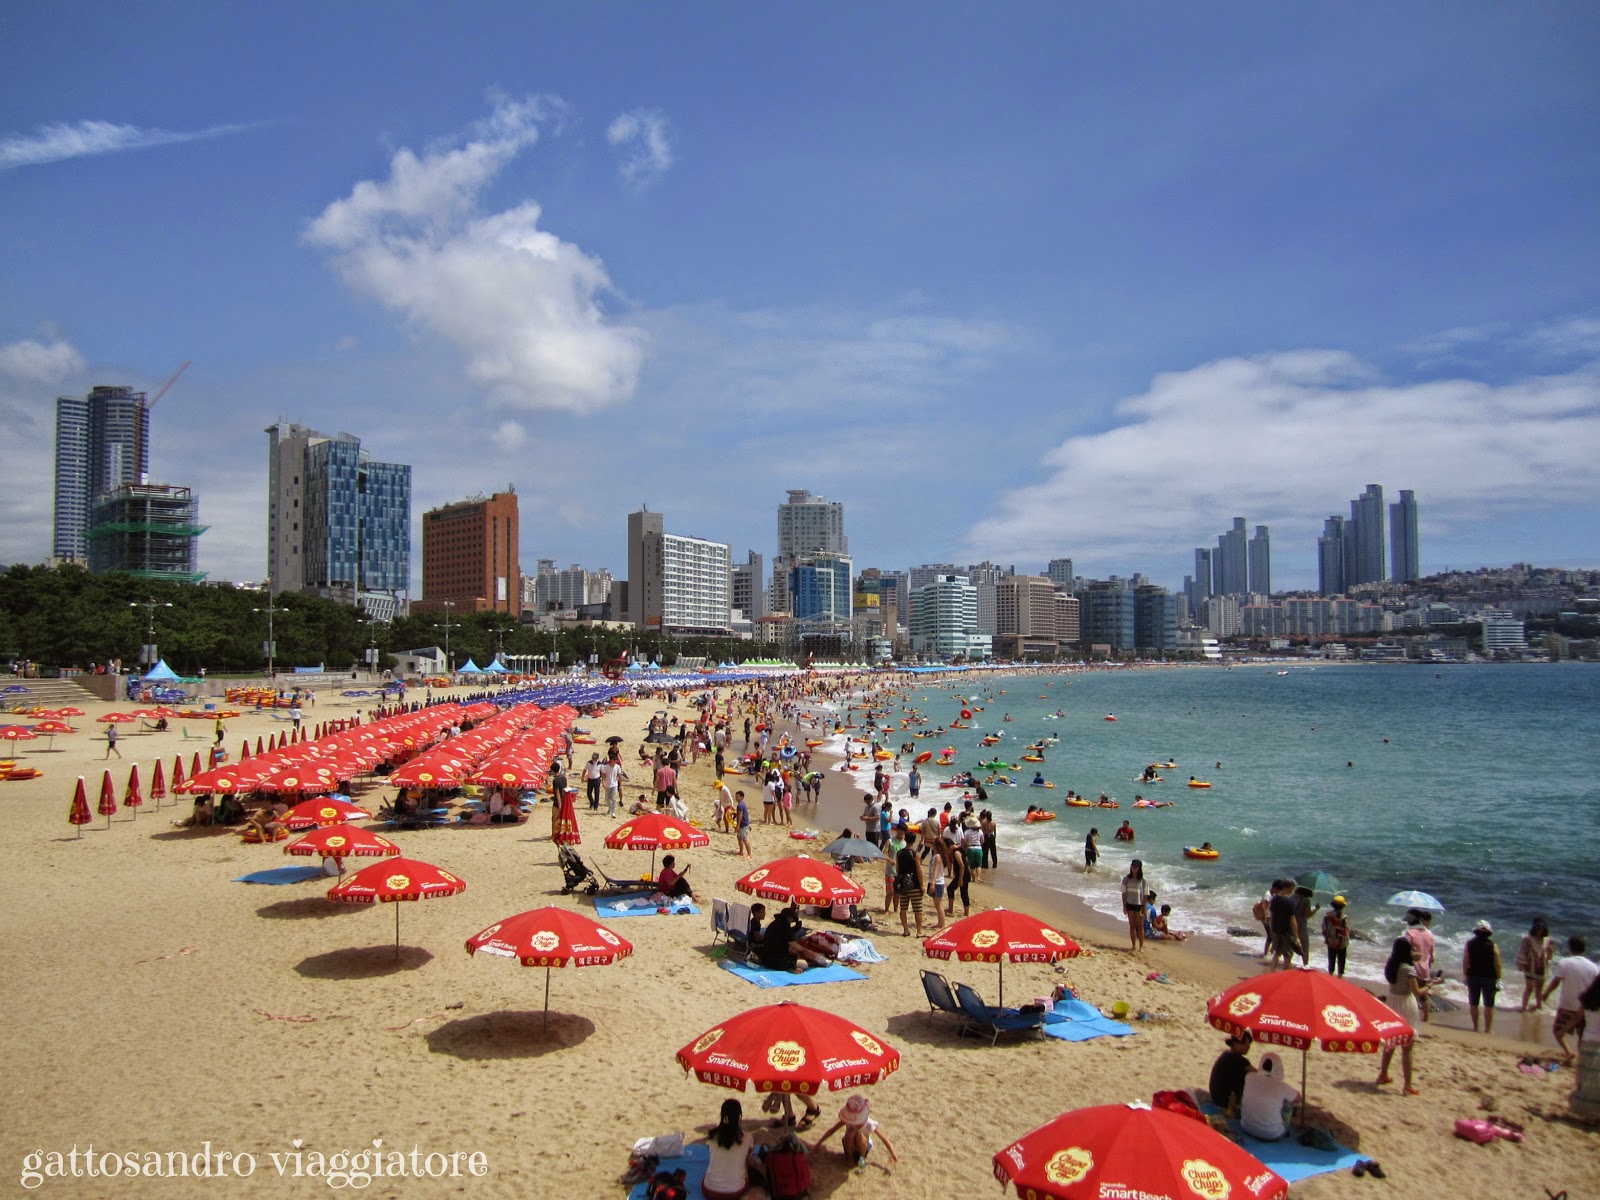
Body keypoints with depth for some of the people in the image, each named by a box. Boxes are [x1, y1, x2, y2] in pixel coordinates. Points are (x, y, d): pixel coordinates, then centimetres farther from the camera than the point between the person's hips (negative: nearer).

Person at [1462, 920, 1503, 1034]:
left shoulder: (1469, 944, -3)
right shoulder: (1493, 946, -9)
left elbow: (1465, 962, -3)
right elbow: (1497, 964, -9)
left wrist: (1465, 975, 7)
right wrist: (1498, 978, -1)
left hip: (1473, 976, 2)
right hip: (1489, 977, -2)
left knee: (1473, 1003, 12)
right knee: (1489, 1005, 6)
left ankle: (1475, 1027, 18)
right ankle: (1488, 1028, 7)